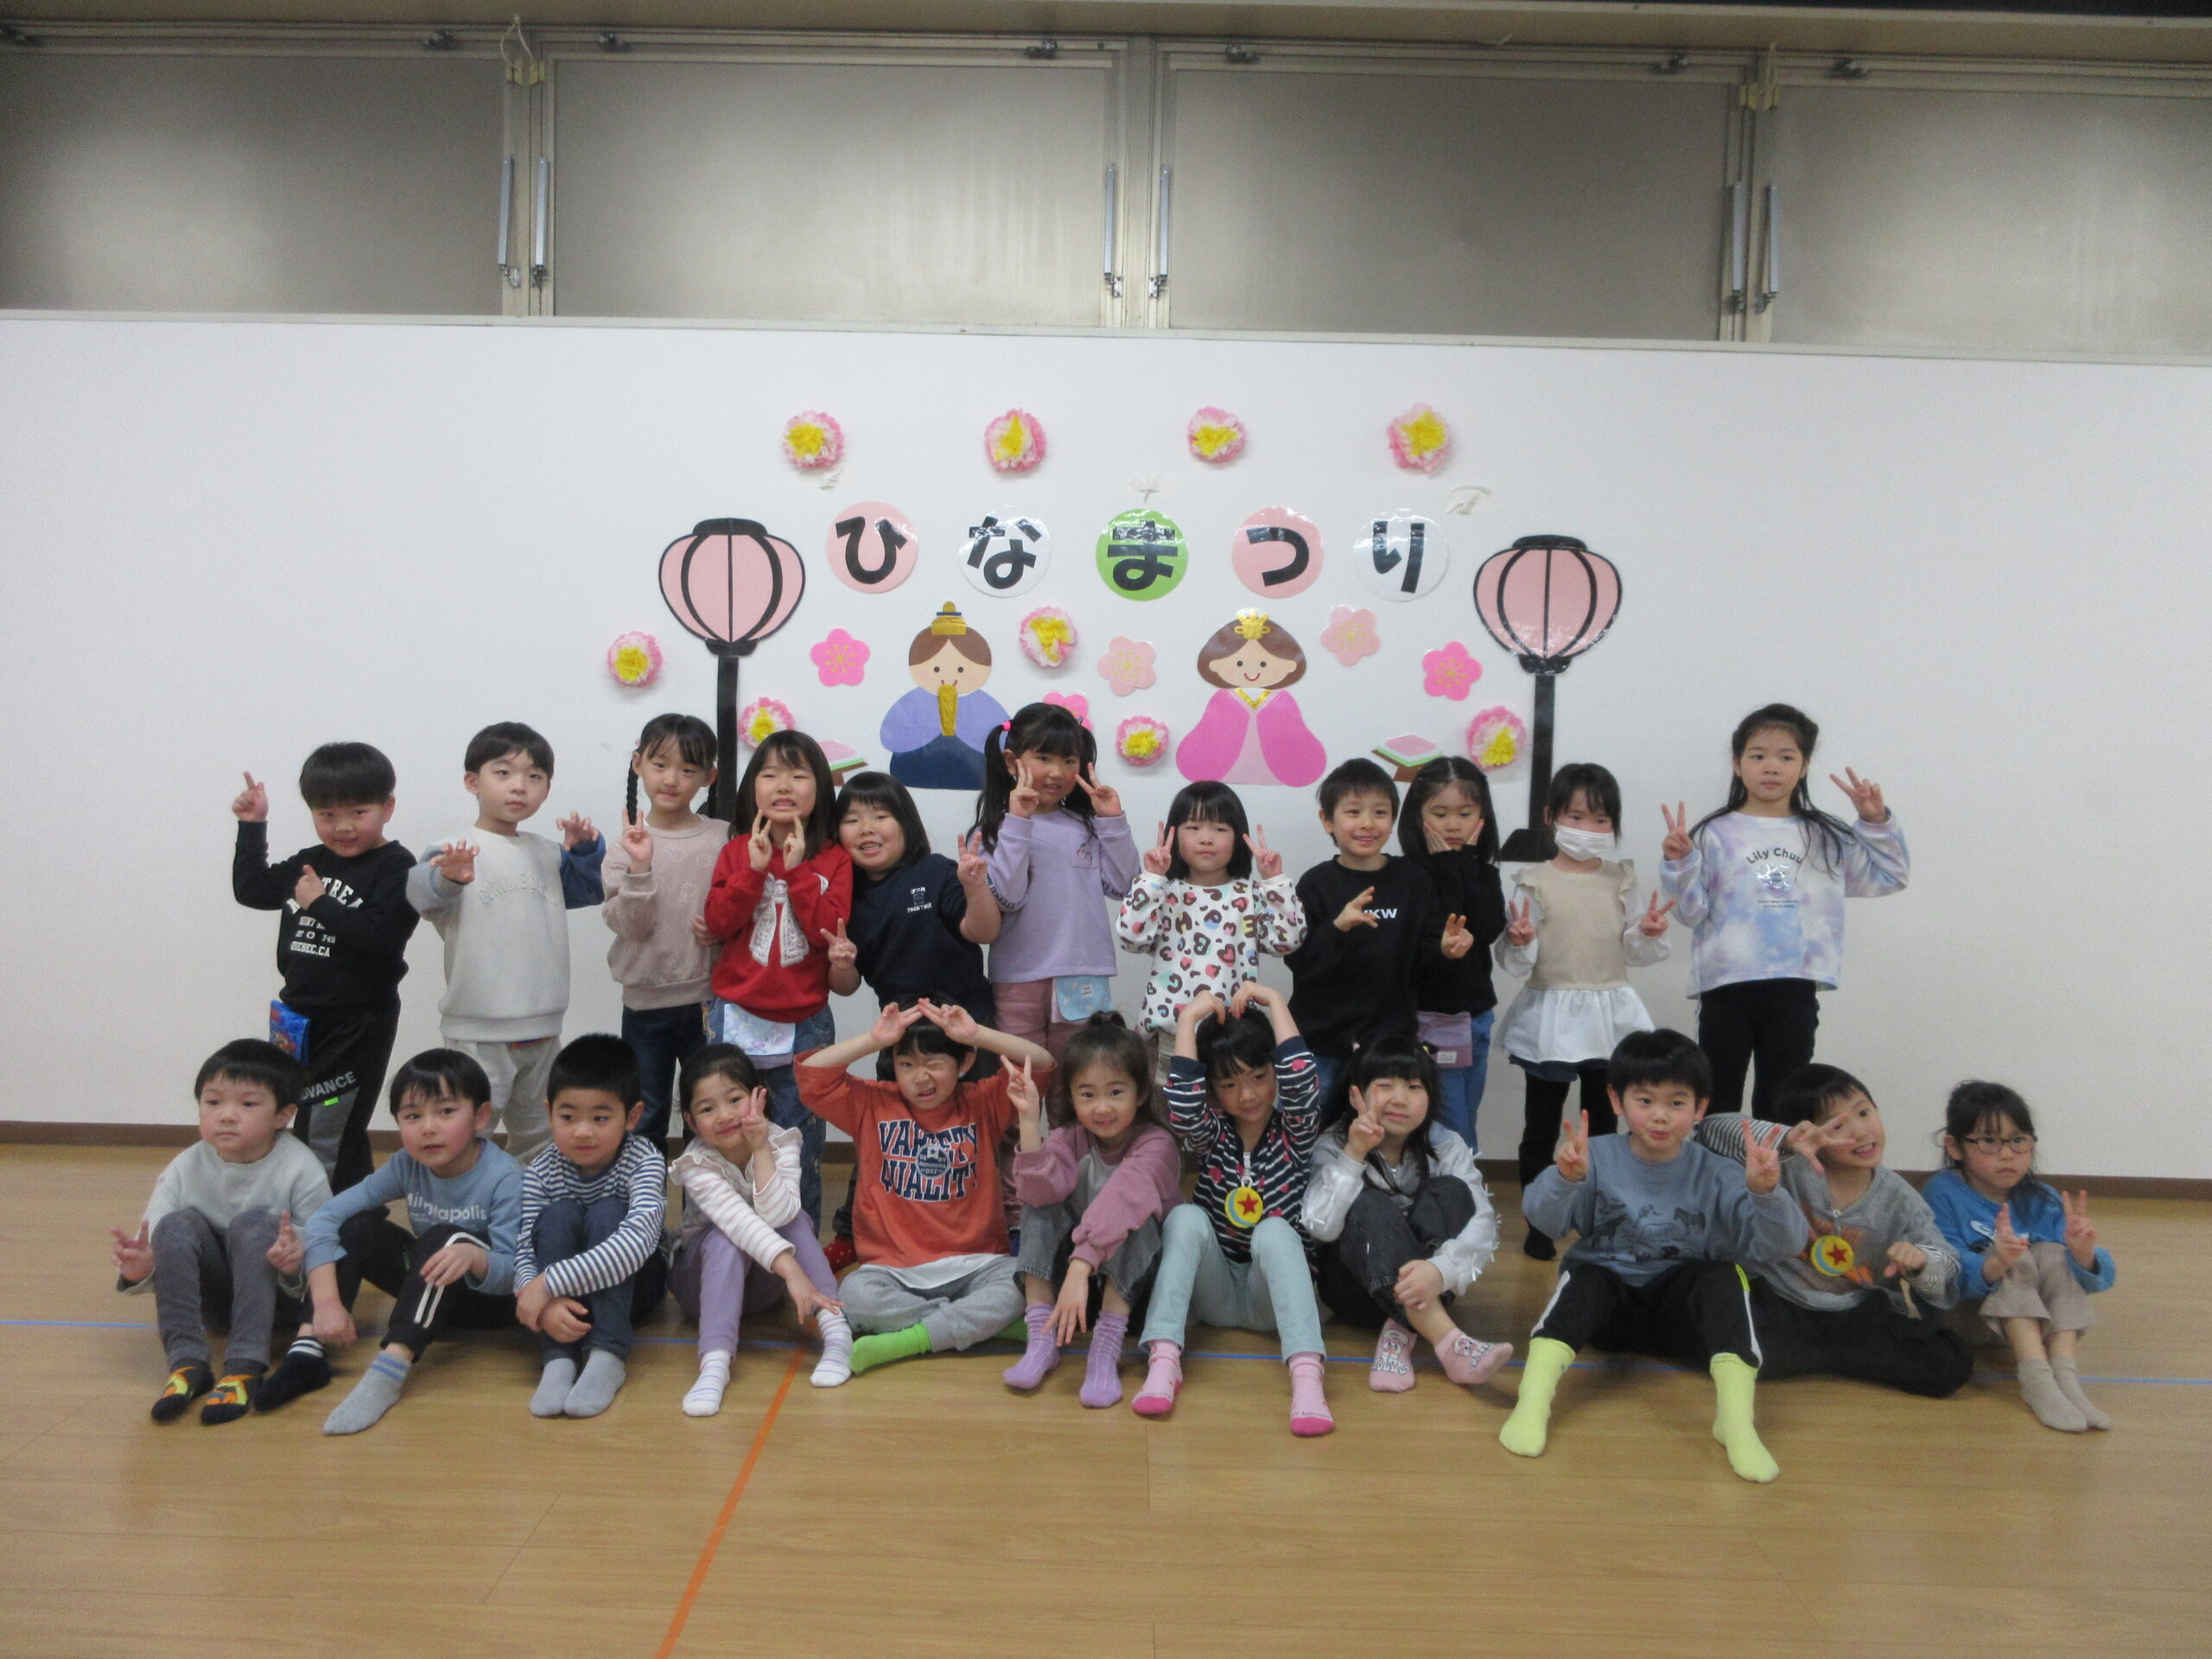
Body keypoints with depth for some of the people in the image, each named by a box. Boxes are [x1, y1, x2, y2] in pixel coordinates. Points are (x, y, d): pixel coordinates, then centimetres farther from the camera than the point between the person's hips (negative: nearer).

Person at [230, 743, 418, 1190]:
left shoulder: (396, 868, -14)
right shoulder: (310, 863, 9)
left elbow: (380, 936, -27)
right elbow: (251, 889, 19)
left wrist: (319, 903, -20)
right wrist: (252, 826, 13)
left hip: (359, 1024, -8)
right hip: (302, 1016, 8)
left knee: (325, 1143, -5)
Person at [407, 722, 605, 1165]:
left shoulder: (547, 853, 10)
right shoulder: (455, 851, -12)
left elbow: (590, 891, 21)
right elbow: (421, 890, -30)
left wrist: (585, 850, 0)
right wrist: (447, 878, -54)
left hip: (543, 1026, 7)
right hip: (479, 1030, -7)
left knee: (538, 1136, 20)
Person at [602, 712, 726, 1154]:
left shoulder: (723, 839, -1)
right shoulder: (628, 845, -3)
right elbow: (632, 926, -12)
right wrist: (640, 868, -24)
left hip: (708, 999, 0)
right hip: (646, 1001, 0)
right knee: (644, 1119, 12)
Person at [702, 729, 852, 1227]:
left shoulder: (833, 860, 0)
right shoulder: (737, 852, 4)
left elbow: (830, 932, -13)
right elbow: (718, 923, -7)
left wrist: (797, 871, -16)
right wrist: (755, 868, -16)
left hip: (804, 1023, -1)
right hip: (736, 1017, 1)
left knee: (799, 1149, 7)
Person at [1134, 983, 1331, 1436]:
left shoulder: (1294, 1133, 0)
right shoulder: (1209, 1136, 2)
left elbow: (1301, 1080, -22)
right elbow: (1182, 1102, -22)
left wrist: (1274, 1001, -18)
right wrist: (1190, 1017, -21)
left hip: (1273, 1294, -1)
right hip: (1213, 1292, 1)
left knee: (1274, 1229, -31)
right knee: (1186, 1216, -25)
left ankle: (1307, 1375, -47)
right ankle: (1163, 1358, -37)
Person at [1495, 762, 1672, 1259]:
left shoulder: (1620, 880, 4)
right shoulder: (1534, 882, -6)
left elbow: (1634, 952, 8)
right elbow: (1515, 960, -8)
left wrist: (1648, 933, -12)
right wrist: (1518, 942, -29)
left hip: (1609, 1014, 3)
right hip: (1551, 1015, -3)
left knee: (1603, 1122, 14)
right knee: (1541, 1126, 6)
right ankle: (1536, 1221, 18)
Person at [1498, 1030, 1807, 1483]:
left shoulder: (1716, 1175, -5)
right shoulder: (1599, 1158, -7)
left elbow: (1782, 1245, -16)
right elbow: (1544, 1220, -22)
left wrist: (1765, 1193, -37)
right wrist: (1564, 1179, -44)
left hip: (1681, 1309, 1)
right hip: (1607, 1296, 0)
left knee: (1724, 1276, -26)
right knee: (1581, 1277, -31)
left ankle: (1735, 1417, -33)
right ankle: (1532, 1401, -40)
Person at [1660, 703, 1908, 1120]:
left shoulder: (1825, 839, 9)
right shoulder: (1716, 835, -1)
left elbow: (1890, 876, 16)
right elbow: (1692, 910, -2)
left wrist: (1877, 823, 5)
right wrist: (1678, 865, -18)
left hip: (1795, 990, 3)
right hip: (1727, 987, -2)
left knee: (1780, 1103, 10)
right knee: (1718, 1103, 6)